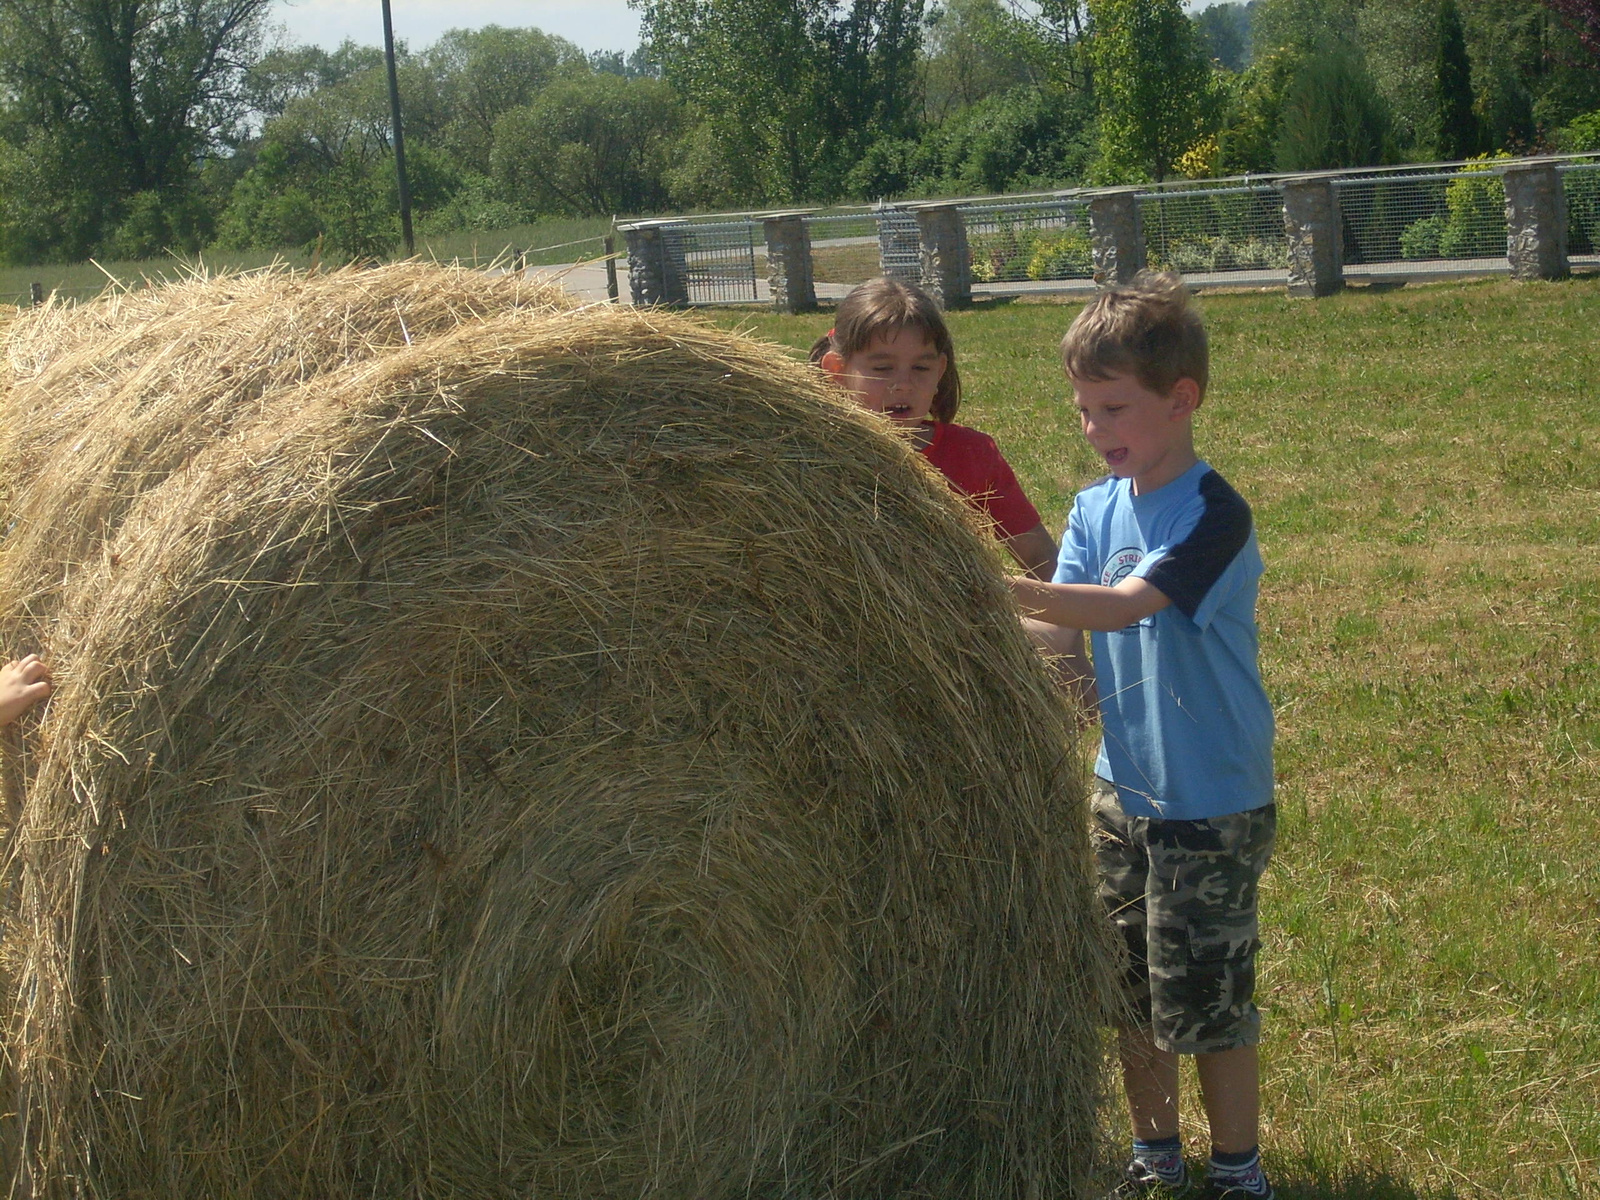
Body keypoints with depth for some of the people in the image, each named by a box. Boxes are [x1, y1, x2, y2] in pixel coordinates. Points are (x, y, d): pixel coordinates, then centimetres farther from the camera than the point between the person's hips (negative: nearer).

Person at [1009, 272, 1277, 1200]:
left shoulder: (1213, 515, -19)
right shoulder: (1095, 510, 3)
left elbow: (1122, 605, -31)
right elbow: (1058, 632, -5)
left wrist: (998, 586, -40)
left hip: (1213, 803, -7)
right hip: (1124, 789, 7)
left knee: (1206, 1000, 1)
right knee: (1131, 991, 15)